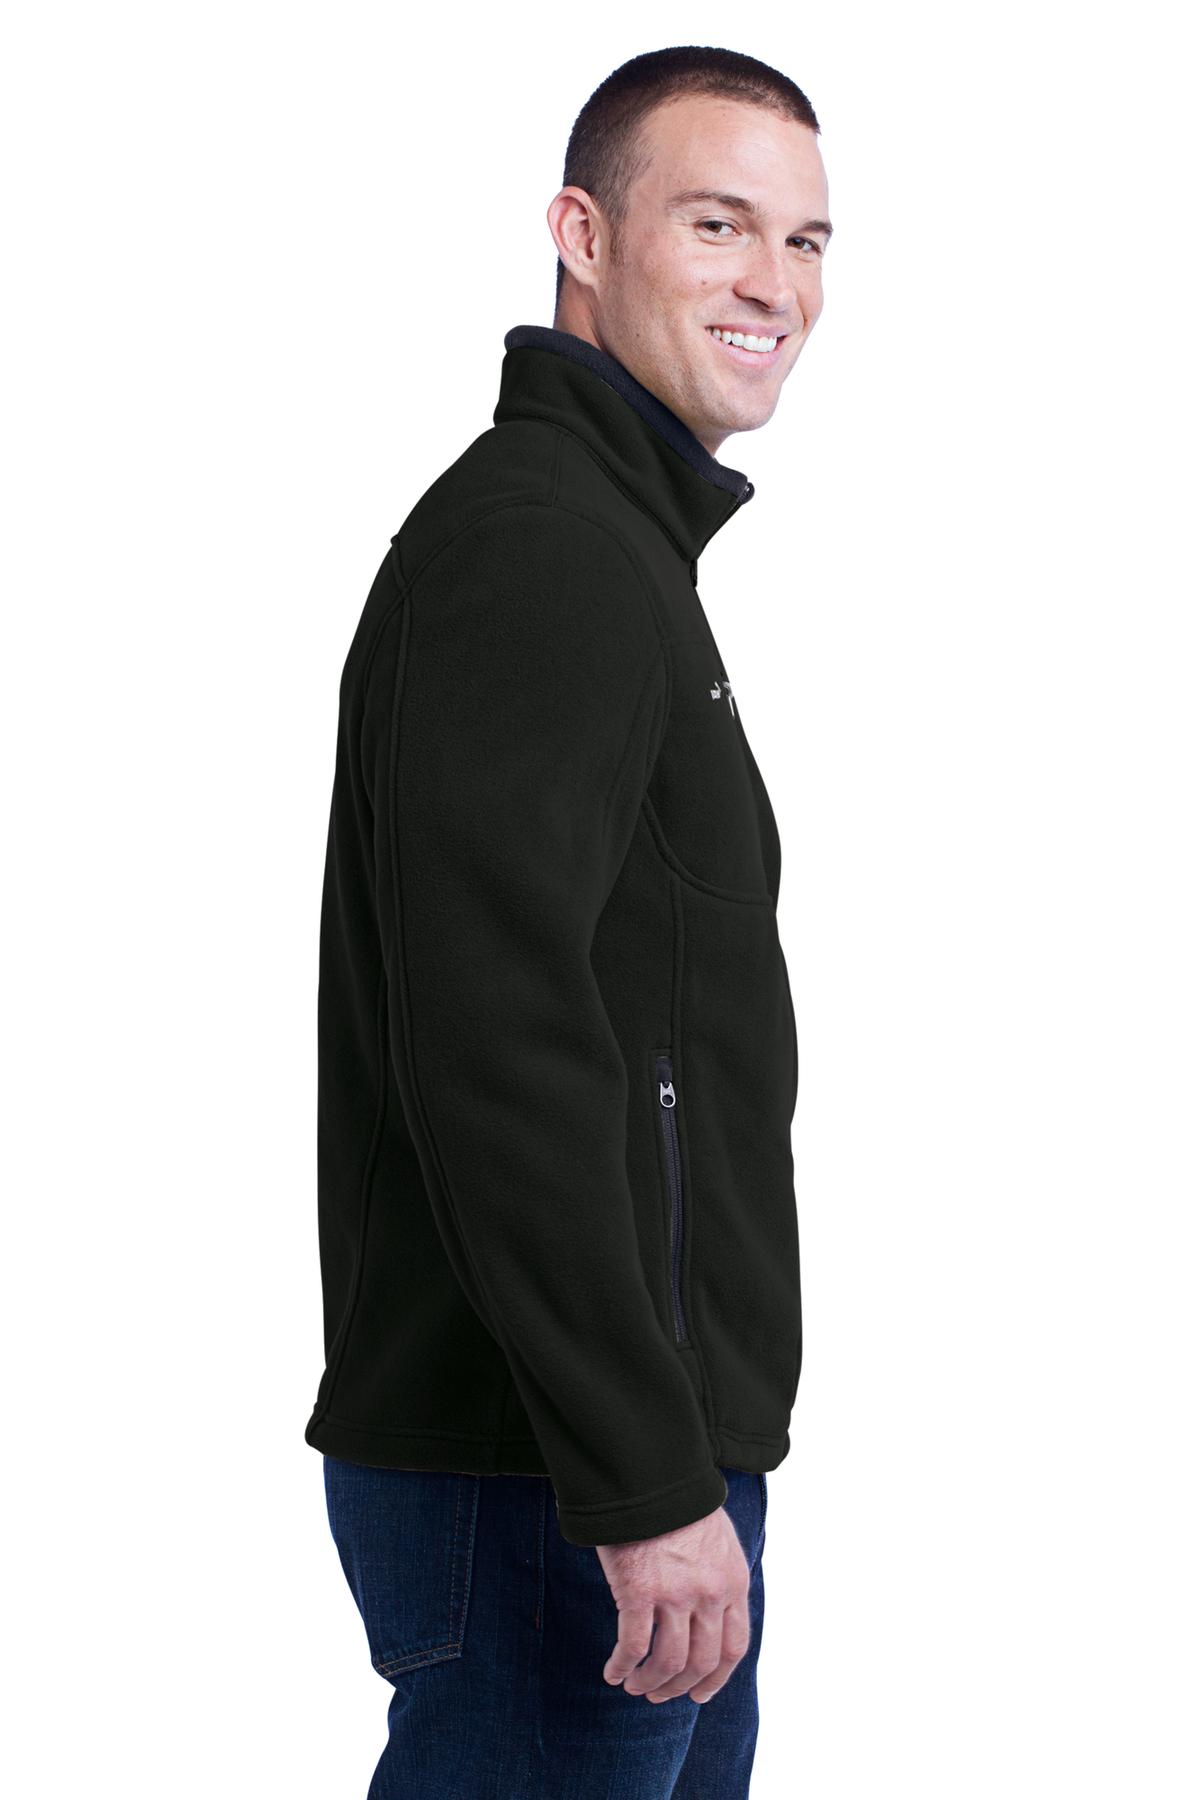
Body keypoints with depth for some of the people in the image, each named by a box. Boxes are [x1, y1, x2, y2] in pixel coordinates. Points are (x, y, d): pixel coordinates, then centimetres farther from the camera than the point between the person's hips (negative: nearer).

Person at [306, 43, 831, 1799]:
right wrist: (645, 1483, -24)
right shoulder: (533, 539, -13)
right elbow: (491, 1040, -23)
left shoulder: (614, 545, 20)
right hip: (551, 1476, -10)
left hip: (648, 1455, 10)